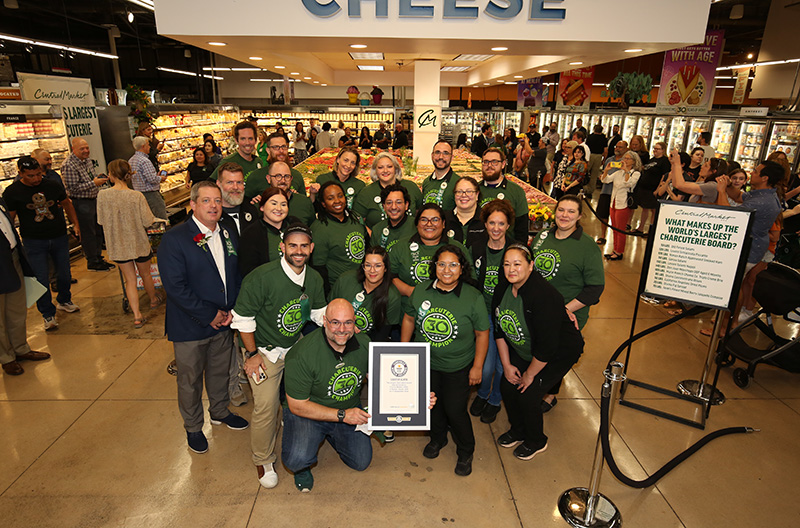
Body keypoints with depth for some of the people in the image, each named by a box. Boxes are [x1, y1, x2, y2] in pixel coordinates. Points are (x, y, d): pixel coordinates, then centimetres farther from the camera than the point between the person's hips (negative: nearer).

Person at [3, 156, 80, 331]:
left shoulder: (52, 186, 1)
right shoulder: (12, 192, -6)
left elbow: (67, 204, 17)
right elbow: (8, 219, -1)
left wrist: (76, 225, 13)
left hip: (59, 238, 3)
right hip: (34, 242, -2)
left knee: (65, 275, 12)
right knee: (41, 279, -1)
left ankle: (64, 301, 38)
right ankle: (48, 314, 13)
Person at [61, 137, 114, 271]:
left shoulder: (87, 160, 9)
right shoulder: (69, 165, -18)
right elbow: (73, 188, -22)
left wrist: (100, 178, 2)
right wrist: (94, 183, -22)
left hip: (93, 199, 9)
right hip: (81, 203, -9)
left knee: (98, 231, 15)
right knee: (88, 233, 0)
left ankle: (98, 258, 27)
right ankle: (92, 263, 11)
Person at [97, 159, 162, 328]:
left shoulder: (102, 195, -12)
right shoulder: (137, 197, -18)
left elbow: (101, 220, -2)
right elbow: (147, 222, -15)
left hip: (118, 244, 1)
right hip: (138, 243, -1)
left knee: (130, 280, 11)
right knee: (145, 274, 22)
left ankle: (137, 316, 8)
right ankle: (154, 300, 44)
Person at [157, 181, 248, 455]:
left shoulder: (228, 235, 3)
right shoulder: (174, 239, -16)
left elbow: (237, 275, 8)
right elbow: (175, 286, -21)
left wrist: (232, 309, -6)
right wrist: (209, 315, -19)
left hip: (224, 321, 5)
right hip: (190, 326, -5)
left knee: (220, 371, 22)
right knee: (190, 380, 13)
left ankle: (220, 411, 47)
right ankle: (193, 427, 36)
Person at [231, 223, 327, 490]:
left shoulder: (314, 279, -6)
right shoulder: (261, 277, -24)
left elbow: (320, 313, 7)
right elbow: (243, 318, -16)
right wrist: (252, 354, -13)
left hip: (296, 346, 5)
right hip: (264, 351, -5)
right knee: (266, 407, -4)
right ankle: (263, 461, 21)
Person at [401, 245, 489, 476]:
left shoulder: (472, 297, -17)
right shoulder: (420, 291, -9)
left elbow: (482, 333, -9)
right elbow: (409, 320, 5)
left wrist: (477, 366, -7)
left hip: (458, 367, -3)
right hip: (425, 363, 3)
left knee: (455, 409, 3)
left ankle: (466, 452, 32)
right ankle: (437, 438, 49)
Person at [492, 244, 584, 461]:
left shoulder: (544, 295, -34)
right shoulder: (502, 288, -11)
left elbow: (546, 346, -30)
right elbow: (499, 328, 0)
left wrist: (530, 374, -17)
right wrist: (506, 364, -1)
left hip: (559, 353, -7)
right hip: (523, 350, 7)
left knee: (528, 395, -8)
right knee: (507, 386, 3)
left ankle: (536, 441, 22)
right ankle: (518, 430, 32)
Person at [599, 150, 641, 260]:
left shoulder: (636, 173, -5)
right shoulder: (619, 172, 13)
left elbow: (629, 183, -24)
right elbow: (605, 180, 6)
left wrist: (626, 170, -26)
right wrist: (606, 170, -9)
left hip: (624, 205, -6)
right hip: (613, 203, 7)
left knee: (620, 230, -1)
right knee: (615, 229, 13)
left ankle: (619, 252, 7)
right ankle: (615, 250, 22)